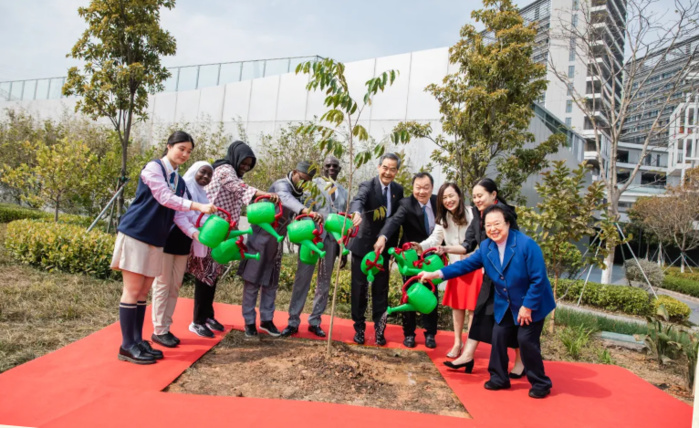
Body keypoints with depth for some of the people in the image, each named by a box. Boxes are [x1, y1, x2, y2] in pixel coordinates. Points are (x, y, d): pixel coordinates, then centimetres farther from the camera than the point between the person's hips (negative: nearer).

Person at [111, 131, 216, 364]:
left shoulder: (179, 181, 13)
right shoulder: (153, 167, -8)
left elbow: (177, 215, 6)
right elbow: (165, 198, -19)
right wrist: (198, 206, -25)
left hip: (155, 240, 7)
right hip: (135, 233, -7)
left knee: (143, 292, 11)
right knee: (132, 290, -4)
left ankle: (137, 341, 19)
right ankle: (127, 346, 4)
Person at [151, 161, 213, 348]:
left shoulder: (202, 195, 12)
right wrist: (193, 232, -33)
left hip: (183, 244, 8)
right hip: (168, 240, -8)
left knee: (175, 286, 9)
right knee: (163, 285, -3)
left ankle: (166, 328, 17)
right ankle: (159, 331, 4)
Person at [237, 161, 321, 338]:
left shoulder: (299, 194, 7)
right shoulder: (282, 185, -20)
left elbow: (296, 217, 9)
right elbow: (286, 198, -44)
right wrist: (306, 211, -61)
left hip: (276, 243, 7)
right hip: (259, 240, -7)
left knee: (271, 283, 11)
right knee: (252, 282, 0)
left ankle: (266, 320, 21)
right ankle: (249, 322, 11)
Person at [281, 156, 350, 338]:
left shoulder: (343, 192, 17)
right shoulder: (313, 184, 9)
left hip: (333, 238, 4)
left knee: (324, 281, 7)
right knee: (302, 277, -4)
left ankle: (315, 321, 15)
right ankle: (293, 321, 2)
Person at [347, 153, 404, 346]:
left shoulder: (398, 190, 3)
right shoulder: (368, 185, -12)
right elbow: (358, 200, -34)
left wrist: (393, 245, 7)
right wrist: (356, 213, -57)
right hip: (363, 244, -3)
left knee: (381, 289, 9)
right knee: (360, 287, 5)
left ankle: (379, 328, 21)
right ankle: (359, 327, 20)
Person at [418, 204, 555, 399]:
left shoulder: (526, 244, -25)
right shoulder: (486, 247, -7)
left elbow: (538, 279, -23)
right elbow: (466, 265, -3)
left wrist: (527, 306, -21)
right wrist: (437, 273, -12)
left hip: (531, 304, -6)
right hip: (505, 305, 6)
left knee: (526, 340, -5)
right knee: (499, 337, 5)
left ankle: (541, 384, 15)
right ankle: (499, 378, 23)